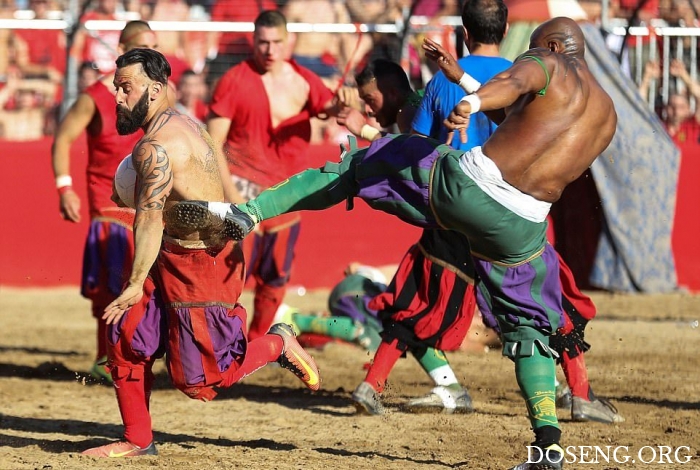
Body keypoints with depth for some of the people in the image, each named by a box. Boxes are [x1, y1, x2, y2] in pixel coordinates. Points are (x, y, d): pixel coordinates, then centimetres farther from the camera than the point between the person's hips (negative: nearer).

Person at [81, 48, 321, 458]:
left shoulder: (154, 147, -22)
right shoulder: (183, 124, 11)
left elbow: (150, 218, -31)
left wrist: (136, 283, -36)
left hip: (201, 265, -10)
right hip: (174, 259, 10)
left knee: (196, 378, -3)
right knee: (126, 341, 5)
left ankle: (278, 345, 15)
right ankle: (138, 440, 12)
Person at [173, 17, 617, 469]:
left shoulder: (548, 66, 5)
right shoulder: (609, 116, 22)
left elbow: (515, 81, -20)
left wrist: (473, 101, -42)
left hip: (465, 182, -4)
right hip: (520, 226, 4)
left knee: (356, 167, 15)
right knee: (528, 329, 20)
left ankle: (247, 212, 4)